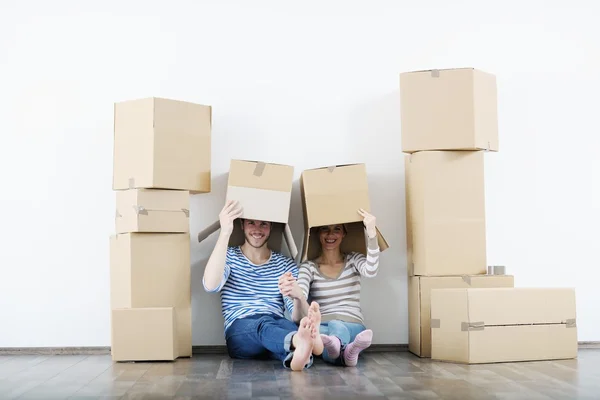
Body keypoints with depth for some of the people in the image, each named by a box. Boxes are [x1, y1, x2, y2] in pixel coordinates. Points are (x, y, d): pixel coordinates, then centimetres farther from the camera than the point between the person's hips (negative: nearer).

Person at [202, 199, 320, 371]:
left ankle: (297, 353, -70)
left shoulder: (286, 264, 15)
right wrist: (225, 232, -23)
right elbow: (211, 286, -16)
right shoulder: (229, 257, 10)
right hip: (239, 334, -2)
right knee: (264, 323, -37)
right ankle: (300, 342, -69)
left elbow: (296, 315, 1)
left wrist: (298, 297, -25)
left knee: (287, 325, -35)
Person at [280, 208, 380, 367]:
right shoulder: (309, 266, 9)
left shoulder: (353, 260, 13)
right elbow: (302, 294, -12)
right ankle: (345, 351, -70)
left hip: (353, 327, 1)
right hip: (322, 328, 0)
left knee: (337, 326, -37)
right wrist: (294, 291, -39)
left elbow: (371, 272, -12)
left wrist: (371, 233, -25)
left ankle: (336, 346, -71)